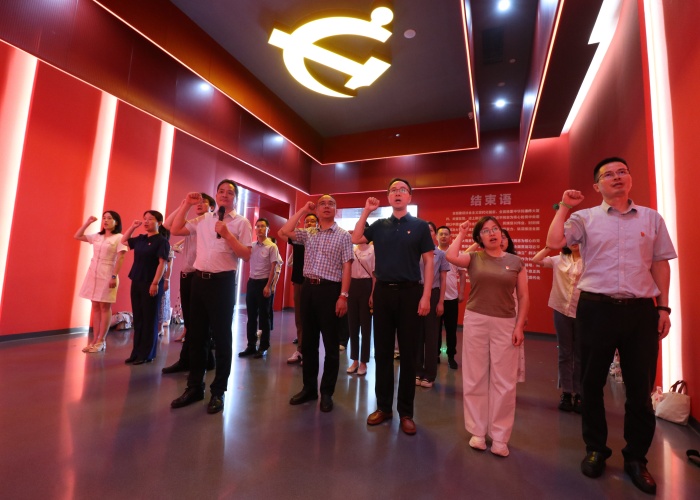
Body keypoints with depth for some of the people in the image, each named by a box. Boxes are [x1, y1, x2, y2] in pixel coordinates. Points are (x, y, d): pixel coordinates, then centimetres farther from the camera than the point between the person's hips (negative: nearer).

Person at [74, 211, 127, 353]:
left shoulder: (119, 238, -5)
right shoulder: (96, 237, 13)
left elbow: (120, 259, -12)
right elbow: (77, 236, 19)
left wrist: (114, 276, -19)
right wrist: (87, 222, 11)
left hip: (107, 275, -6)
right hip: (93, 273, 6)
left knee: (105, 307, 0)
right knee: (95, 307, 8)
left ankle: (101, 342, 7)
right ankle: (94, 340, 15)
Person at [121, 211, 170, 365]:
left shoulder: (161, 241, -9)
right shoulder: (140, 239, 11)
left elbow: (162, 263, -14)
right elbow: (123, 241, 27)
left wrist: (155, 283, -20)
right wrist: (133, 226, 14)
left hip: (151, 284, -7)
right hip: (136, 282, 7)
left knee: (149, 319, 1)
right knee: (137, 318, 12)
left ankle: (147, 354, 11)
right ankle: (137, 352, 22)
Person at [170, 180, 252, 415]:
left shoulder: (241, 222, -2)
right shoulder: (203, 219, 12)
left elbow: (246, 255, -9)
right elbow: (176, 229, 11)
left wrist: (227, 234, -18)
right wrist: (186, 203, 7)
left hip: (223, 281, -5)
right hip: (199, 279, 5)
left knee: (221, 337, 4)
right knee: (197, 335, 14)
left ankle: (218, 391, 20)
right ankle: (194, 387, 30)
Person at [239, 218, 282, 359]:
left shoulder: (272, 247, -8)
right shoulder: (252, 246, 6)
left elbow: (273, 268, -10)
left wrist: (268, 286, -13)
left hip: (264, 282, -5)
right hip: (252, 282, 5)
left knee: (263, 316, 5)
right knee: (251, 316, 11)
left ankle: (263, 347, 16)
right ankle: (251, 346, 22)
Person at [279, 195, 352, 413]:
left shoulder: (343, 235, 0)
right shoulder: (308, 234, 13)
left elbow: (346, 268, -6)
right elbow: (283, 233, 2)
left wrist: (343, 296, -15)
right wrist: (302, 211, 5)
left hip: (329, 289, -4)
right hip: (308, 287, 5)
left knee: (330, 344, 4)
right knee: (308, 341, 12)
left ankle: (327, 392, 19)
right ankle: (309, 387, 27)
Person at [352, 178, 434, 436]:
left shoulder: (420, 226, 1)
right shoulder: (379, 226, 10)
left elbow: (428, 262, -1)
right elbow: (355, 239, 7)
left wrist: (426, 296, -10)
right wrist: (366, 211, 3)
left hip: (409, 292, -2)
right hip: (383, 291, 3)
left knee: (408, 353, 6)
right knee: (382, 351, 10)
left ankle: (405, 412, 20)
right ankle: (383, 406, 25)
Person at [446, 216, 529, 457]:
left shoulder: (516, 262, 4)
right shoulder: (474, 258, 2)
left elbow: (524, 297, 4)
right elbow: (451, 256, -18)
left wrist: (519, 326, -4)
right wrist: (461, 234, -3)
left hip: (505, 324, 1)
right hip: (475, 321, 0)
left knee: (503, 382, 6)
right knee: (475, 378, 8)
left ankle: (499, 436, 22)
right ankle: (477, 431, 24)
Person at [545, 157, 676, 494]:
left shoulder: (651, 218, 10)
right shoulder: (585, 218, 3)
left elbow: (660, 264, 10)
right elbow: (554, 242, -13)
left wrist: (663, 307, 5)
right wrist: (564, 207, -6)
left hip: (641, 309, 2)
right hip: (597, 308, -2)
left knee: (641, 387, 9)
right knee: (592, 383, 8)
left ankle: (636, 457, 29)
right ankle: (595, 449, 28)